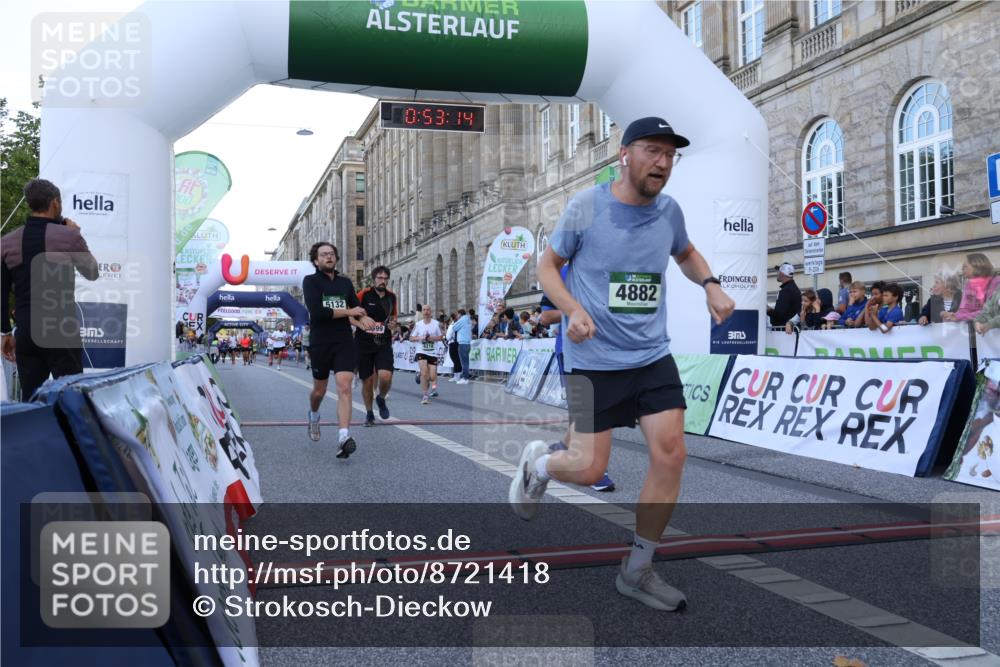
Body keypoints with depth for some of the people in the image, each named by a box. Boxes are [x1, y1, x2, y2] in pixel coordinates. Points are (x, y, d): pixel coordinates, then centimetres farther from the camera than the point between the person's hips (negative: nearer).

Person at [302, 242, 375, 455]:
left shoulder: (345, 282, 12)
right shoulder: (310, 281, -1)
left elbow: (357, 308, 18)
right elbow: (316, 312, -15)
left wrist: (362, 320, -6)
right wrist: (348, 312, -11)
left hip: (345, 343, 2)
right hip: (320, 343, -2)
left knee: (344, 387, -15)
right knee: (319, 391, 14)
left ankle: (344, 437, -22)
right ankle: (313, 415, 48)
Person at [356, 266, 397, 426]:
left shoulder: (391, 296, 7)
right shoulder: (364, 294, -5)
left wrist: (393, 322, 2)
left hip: (384, 343, 2)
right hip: (364, 343, -2)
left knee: (386, 376, -18)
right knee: (367, 380, 5)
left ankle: (381, 398, 16)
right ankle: (369, 413, 27)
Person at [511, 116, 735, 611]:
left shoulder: (669, 211, 3)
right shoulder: (586, 206, -9)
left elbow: (687, 255, 24)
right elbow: (548, 265, 1)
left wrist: (710, 285, 3)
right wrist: (573, 309, -17)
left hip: (653, 356, 4)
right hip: (594, 360, -4)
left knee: (670, 455, -5)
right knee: (589, 470, -3)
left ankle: (637, 571, 13)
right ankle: (538, 463, 35)